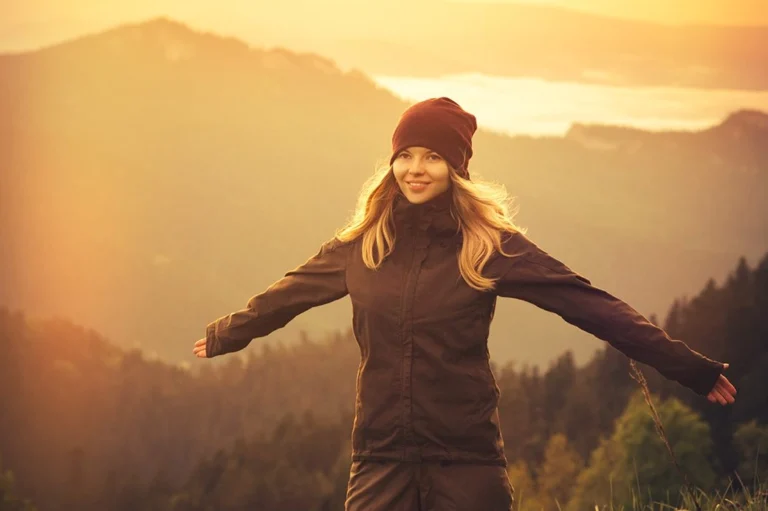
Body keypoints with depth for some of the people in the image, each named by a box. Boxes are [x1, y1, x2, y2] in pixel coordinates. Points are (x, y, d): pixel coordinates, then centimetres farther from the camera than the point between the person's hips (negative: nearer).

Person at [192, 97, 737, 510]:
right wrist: (223, 336, 37)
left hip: (467, 462, -2)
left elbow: (587, 303, -7)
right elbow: (288, 295, 22)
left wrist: (689, 367, -11)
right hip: (382, 459, 2)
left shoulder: (490, 245, -4)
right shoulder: (362, 244, 5)